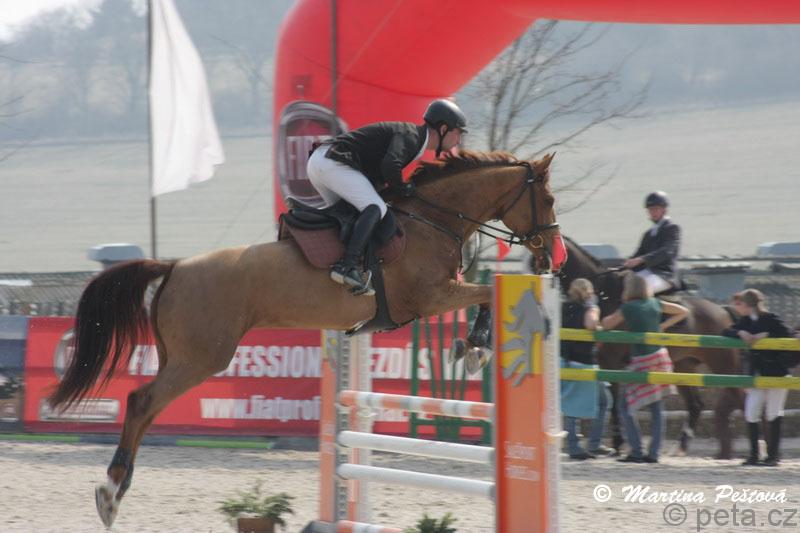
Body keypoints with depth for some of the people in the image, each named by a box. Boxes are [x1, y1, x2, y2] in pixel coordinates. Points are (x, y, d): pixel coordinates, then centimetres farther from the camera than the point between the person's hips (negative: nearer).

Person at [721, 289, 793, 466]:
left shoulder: (771, 319, -10)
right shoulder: (745, 322, 8)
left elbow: (788, 336, -18)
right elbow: (726, 332, 1)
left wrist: (766, 335, -25)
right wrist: (740, 333, -16)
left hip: (776, 372, -6)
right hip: (757, 374, 6)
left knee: (773, 414, 0)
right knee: (751, 413, 0)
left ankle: (773, 455, 7)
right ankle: (754, 454, 8)